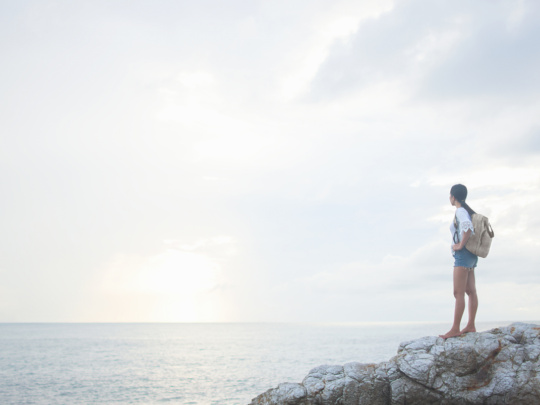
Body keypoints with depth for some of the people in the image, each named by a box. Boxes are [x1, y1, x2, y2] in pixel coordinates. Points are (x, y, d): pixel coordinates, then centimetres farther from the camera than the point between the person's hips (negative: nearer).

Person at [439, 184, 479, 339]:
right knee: (471, 291, 8)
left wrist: (461, 245, -21)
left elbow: (468, 227, -31)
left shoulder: (460, 211, -11)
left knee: (458, 293, -12)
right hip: (471, 256, 10)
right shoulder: (468, 212, 18)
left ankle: (455, 329, -14)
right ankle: (471, 326, 9)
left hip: (463, 255, -10)